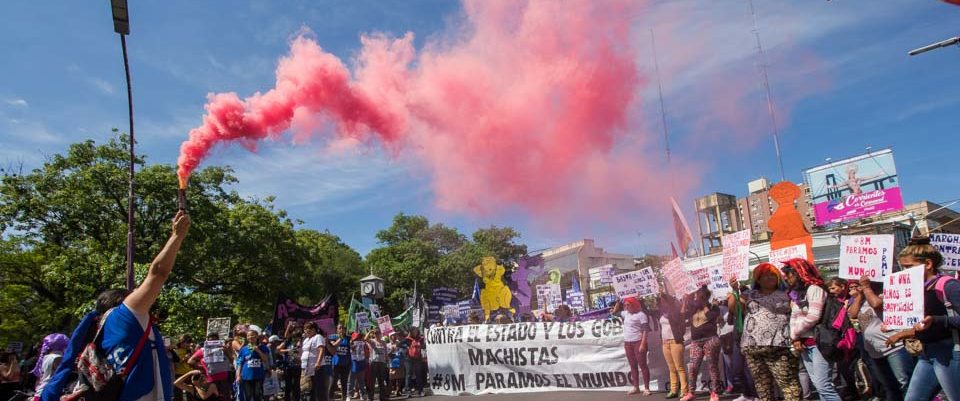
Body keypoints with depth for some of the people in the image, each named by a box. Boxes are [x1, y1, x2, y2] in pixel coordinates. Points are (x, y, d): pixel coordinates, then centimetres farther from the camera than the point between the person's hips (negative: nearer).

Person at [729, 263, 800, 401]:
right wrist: (734, 291, -10)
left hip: (779, 347, -2)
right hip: (752, 348, 2)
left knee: (788, 384, -10)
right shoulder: (749, 294, 15)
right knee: (762, 386, 7)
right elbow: (733, 308, 4)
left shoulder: (786, 295, 13)